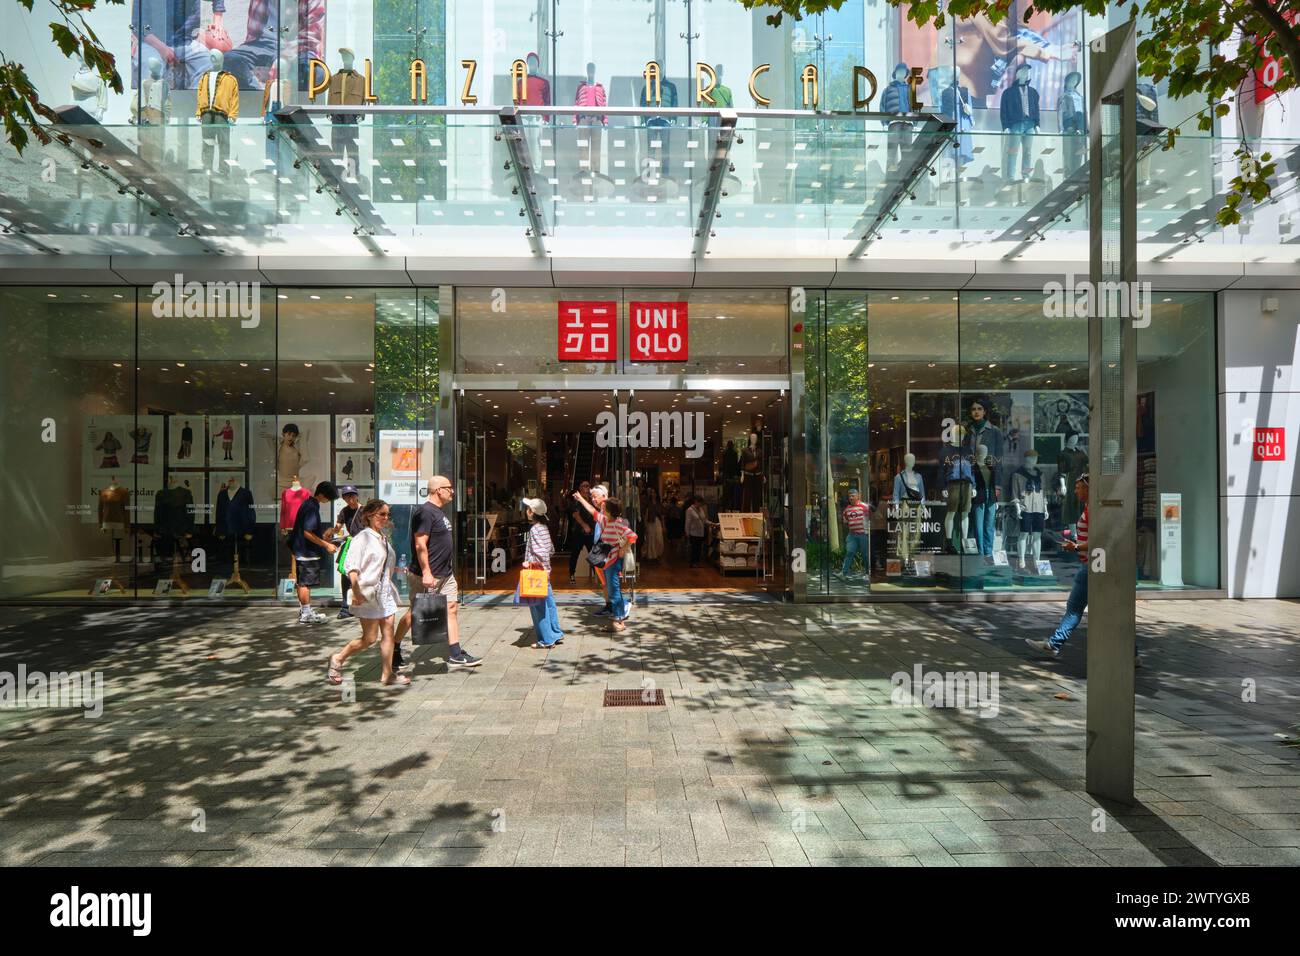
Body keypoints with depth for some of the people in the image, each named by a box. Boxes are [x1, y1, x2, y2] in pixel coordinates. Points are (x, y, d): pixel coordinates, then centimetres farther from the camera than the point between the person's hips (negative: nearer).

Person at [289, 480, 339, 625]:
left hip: (301, 550, 10)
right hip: (307, 552, -10)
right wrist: (326, 545, -20)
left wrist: (324, 541, 21)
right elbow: (307, 532, -24)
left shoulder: (307, 504, 11)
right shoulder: (312, 507, -19)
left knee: (301, 582, 16)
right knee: (305, 583, -3)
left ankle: (303, 610, 26)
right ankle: (306, 614, 4)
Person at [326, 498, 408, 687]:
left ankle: (387, 674, 12)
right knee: (369, 638, 0)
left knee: (388, 634, 5)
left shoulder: (383, 537, 13)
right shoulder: (362, 538, -11)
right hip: (368, 594, -7)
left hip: (385, 593, 7)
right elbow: (352, 567, -16)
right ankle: (337, 660, 21)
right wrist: (356, 593, -22)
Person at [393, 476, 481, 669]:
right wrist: (426, 573, -24)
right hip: (427, 576, -9)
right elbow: (420, 545, -22)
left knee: (452, 608, 4)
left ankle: (455, 656, 7)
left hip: (445, 574, 9)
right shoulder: (425, 512, -17)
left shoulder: (439, 512, 14)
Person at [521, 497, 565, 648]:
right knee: (548, 602, 15)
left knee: (537, 605, -1)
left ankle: (547, 639, 4)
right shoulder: (544, 527, 9)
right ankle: (556, 633, 22)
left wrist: (529, 563, -14)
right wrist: (545, 566, 14)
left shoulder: (534, 529, -17)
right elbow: (551, 549, 13)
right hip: (544, 570, 9)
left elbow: (539, 552, -24)